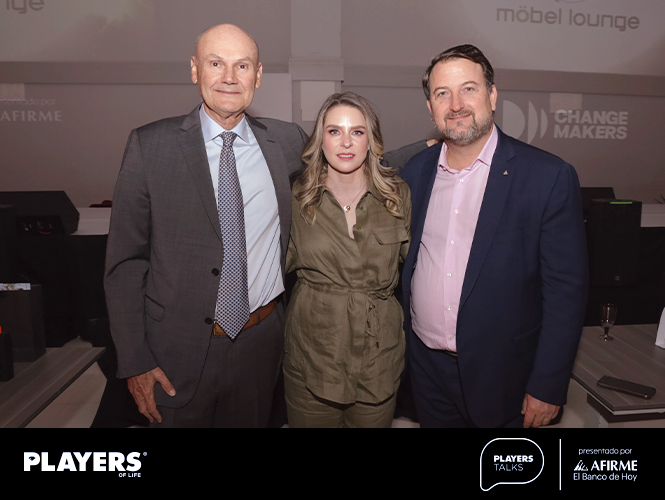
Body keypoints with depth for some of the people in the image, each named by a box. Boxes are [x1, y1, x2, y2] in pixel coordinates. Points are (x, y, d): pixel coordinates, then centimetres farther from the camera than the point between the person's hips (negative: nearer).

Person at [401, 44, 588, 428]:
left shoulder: (548, 177, -14)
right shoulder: (416, 171, 0)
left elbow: (566, 292, -12)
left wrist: (547, 388, -11)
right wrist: (399, 344, 8)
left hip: (500, 377, -3)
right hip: (425, 366, 4)